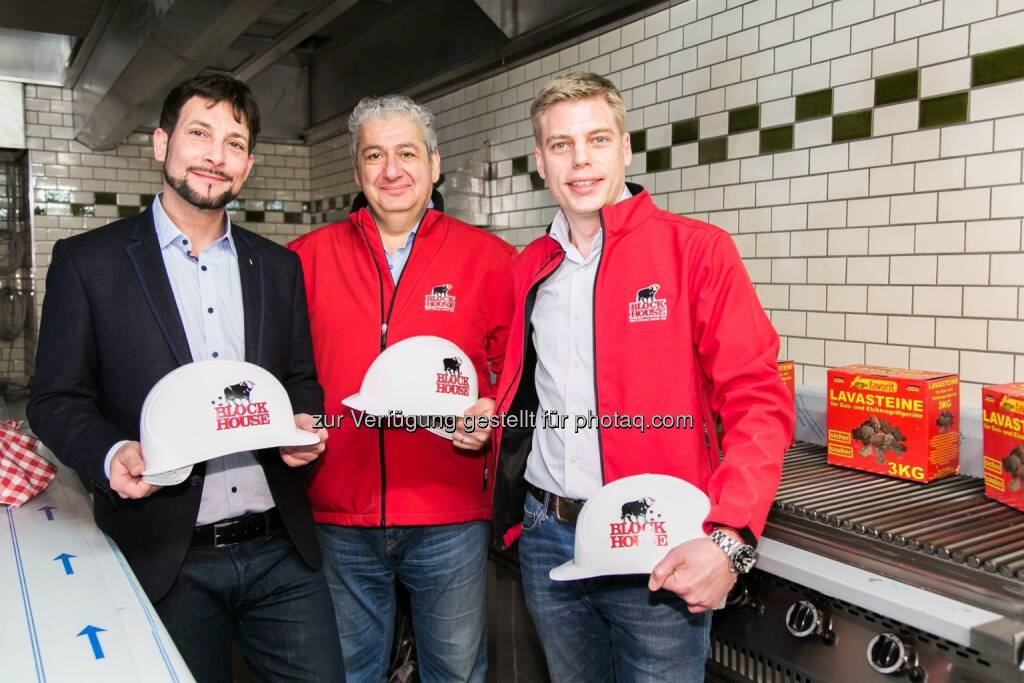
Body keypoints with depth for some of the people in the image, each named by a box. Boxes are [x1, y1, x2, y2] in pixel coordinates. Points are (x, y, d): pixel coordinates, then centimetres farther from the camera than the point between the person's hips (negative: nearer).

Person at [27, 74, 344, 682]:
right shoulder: (87, 261, -1)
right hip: (166, 563, -2)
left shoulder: (279, 267, 9)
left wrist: (305, 425, -7)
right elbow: (58, 400, 0)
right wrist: (112, 455, -18)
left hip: (280, 551, 3)